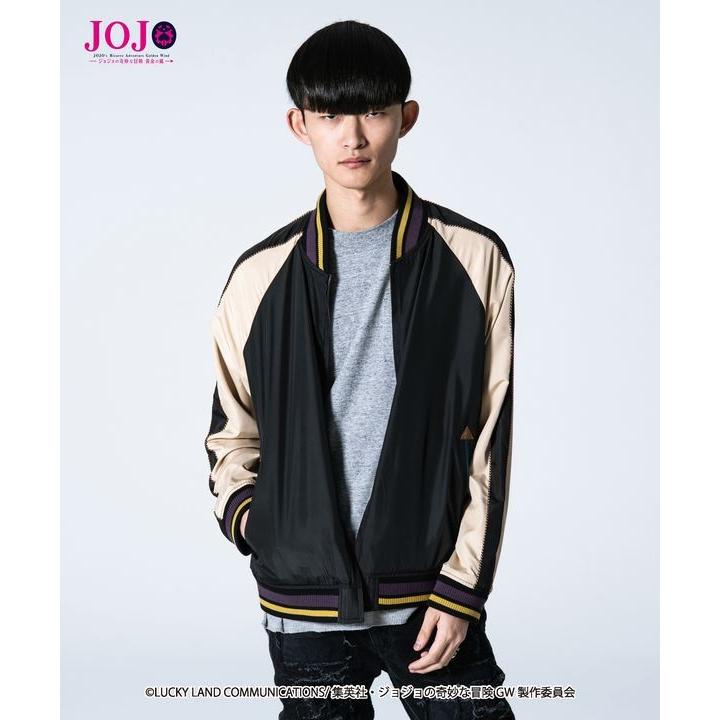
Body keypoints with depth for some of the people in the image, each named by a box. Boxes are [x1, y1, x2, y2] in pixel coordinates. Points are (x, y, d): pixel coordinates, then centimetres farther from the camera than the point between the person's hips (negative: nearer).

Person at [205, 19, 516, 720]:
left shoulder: (473, 259, -2)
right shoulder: (260, 275, 2)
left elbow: (490, 436, -1)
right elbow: (233, 429, 12)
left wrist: (461, 587, -4)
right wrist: (240, 507, -7)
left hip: (433, 593, -1)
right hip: (304, 603, 1)